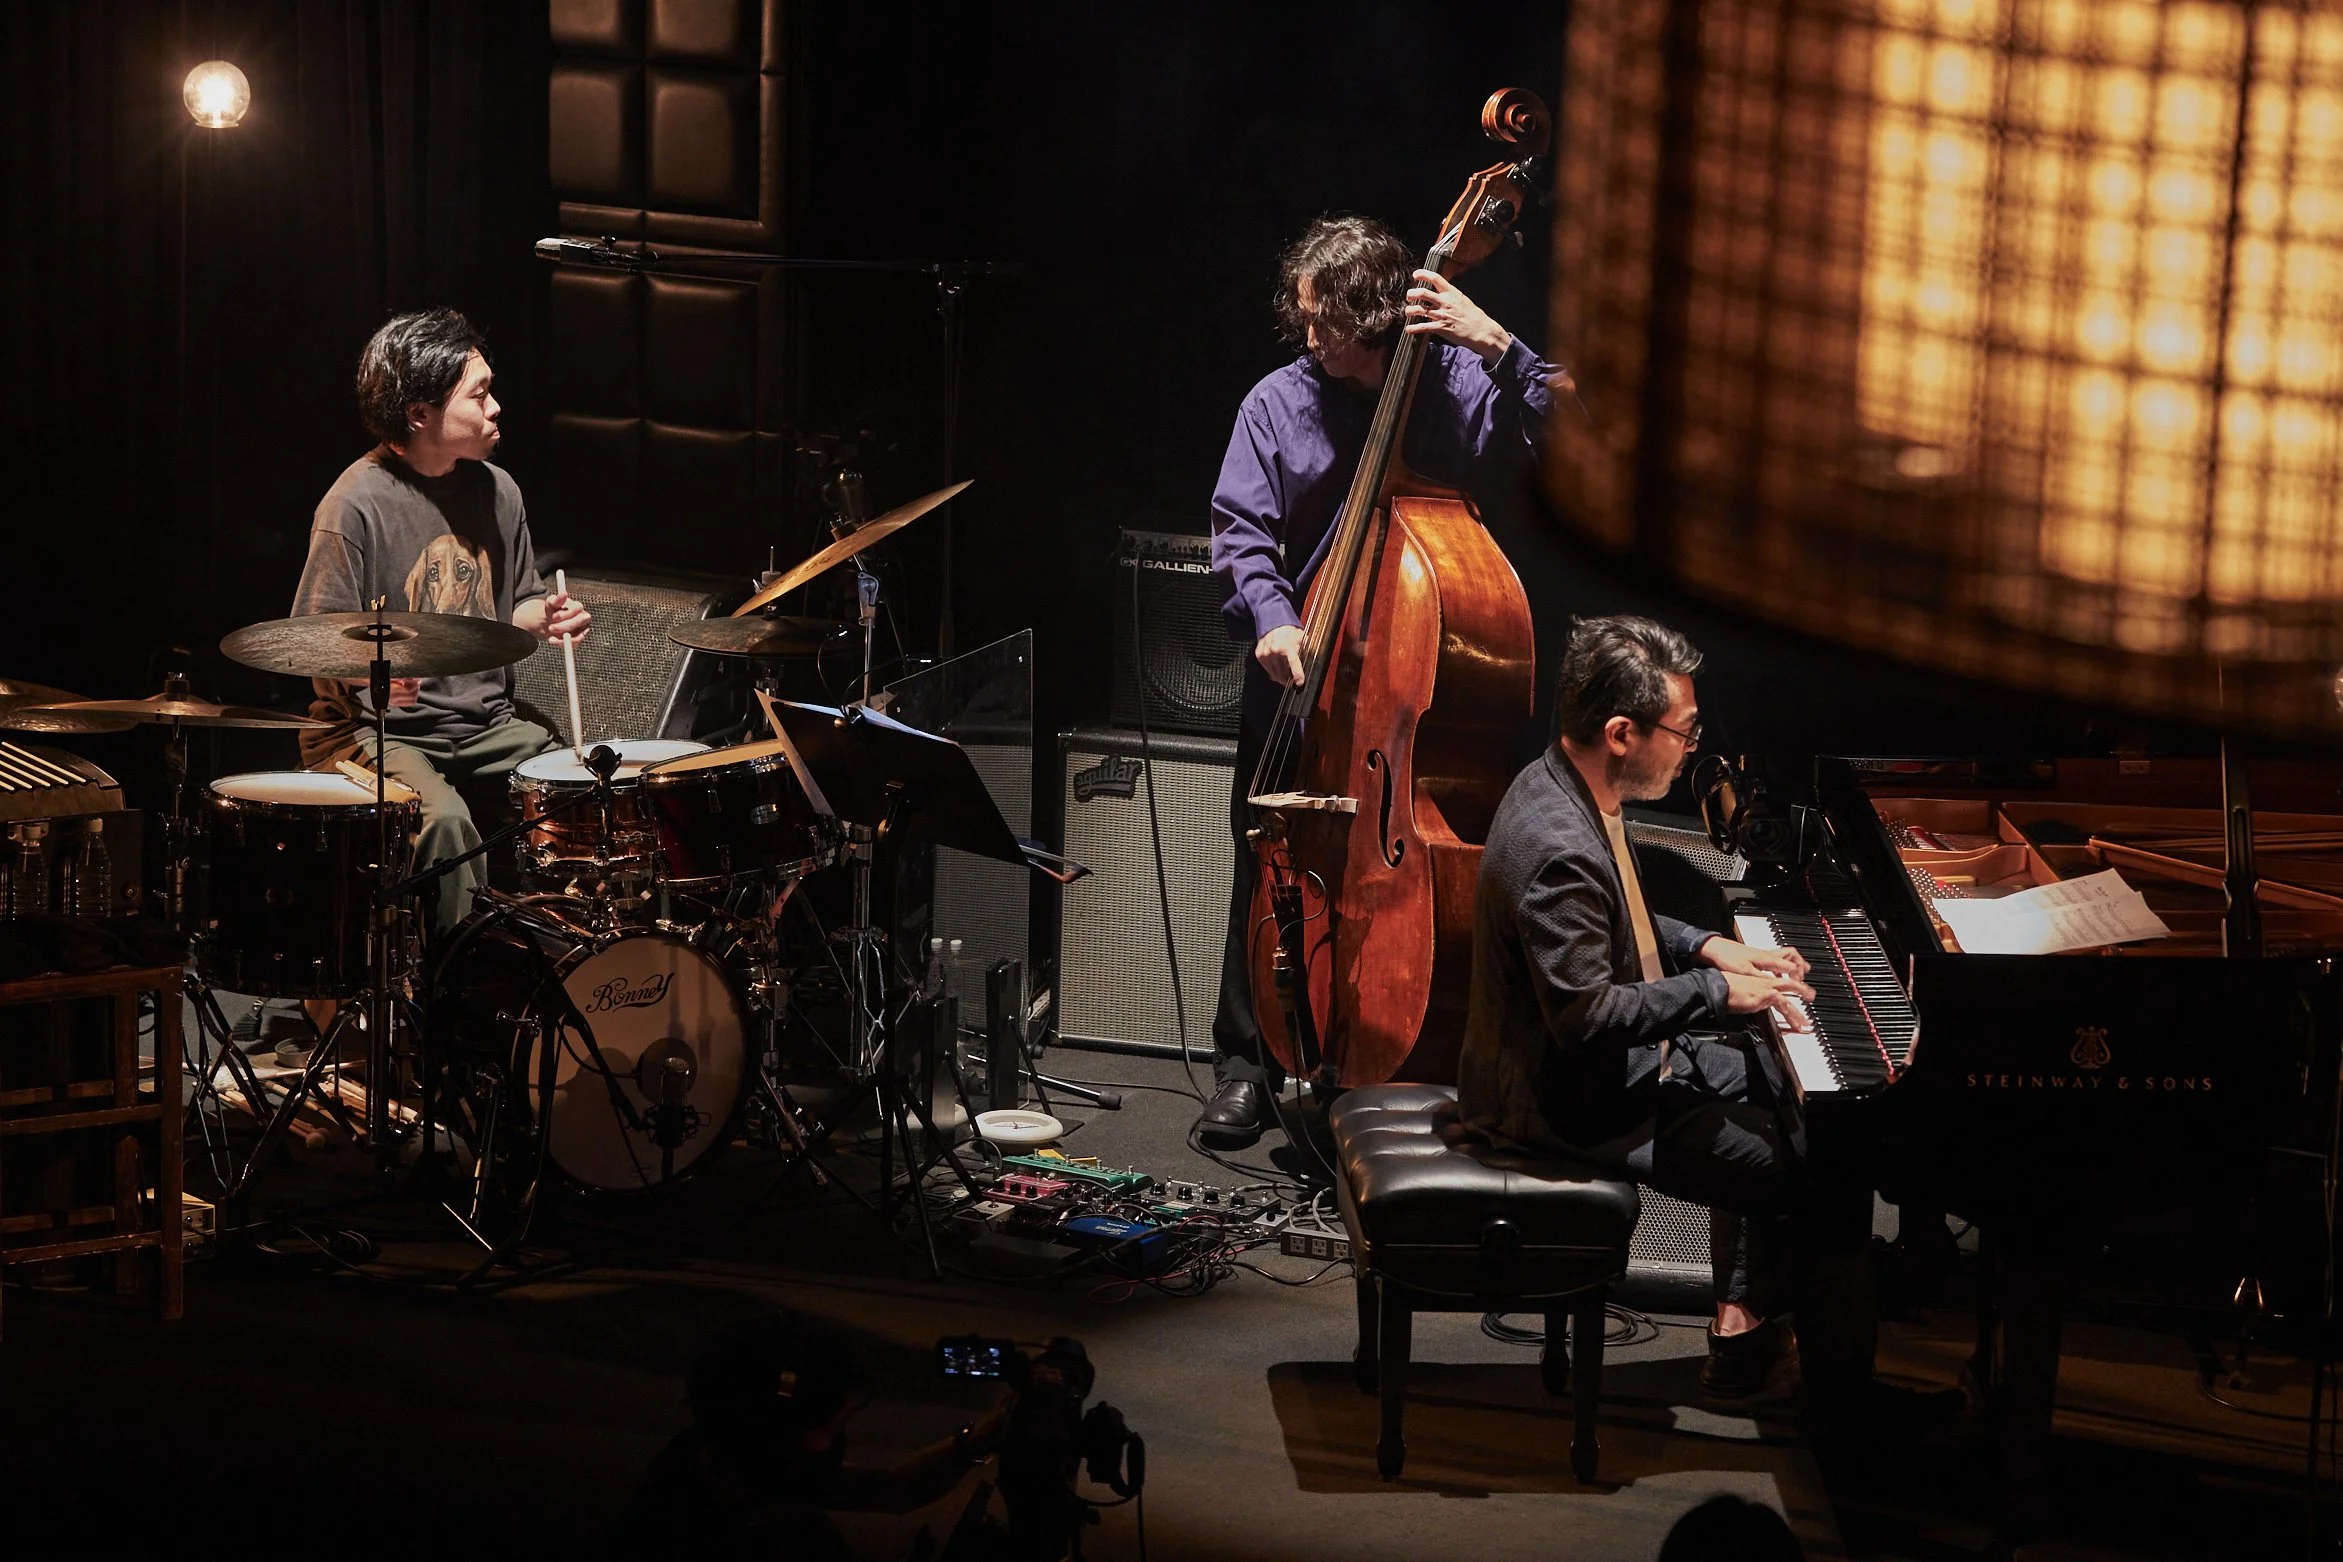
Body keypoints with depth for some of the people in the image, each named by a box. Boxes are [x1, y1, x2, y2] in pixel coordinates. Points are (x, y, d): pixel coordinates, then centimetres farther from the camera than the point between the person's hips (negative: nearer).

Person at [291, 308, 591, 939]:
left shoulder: (495, 491, 8)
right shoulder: (357, 504, -13)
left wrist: (544, 617, 0)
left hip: (485, 725, 6)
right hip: (375, 732, -6)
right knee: (443, 820, -34)